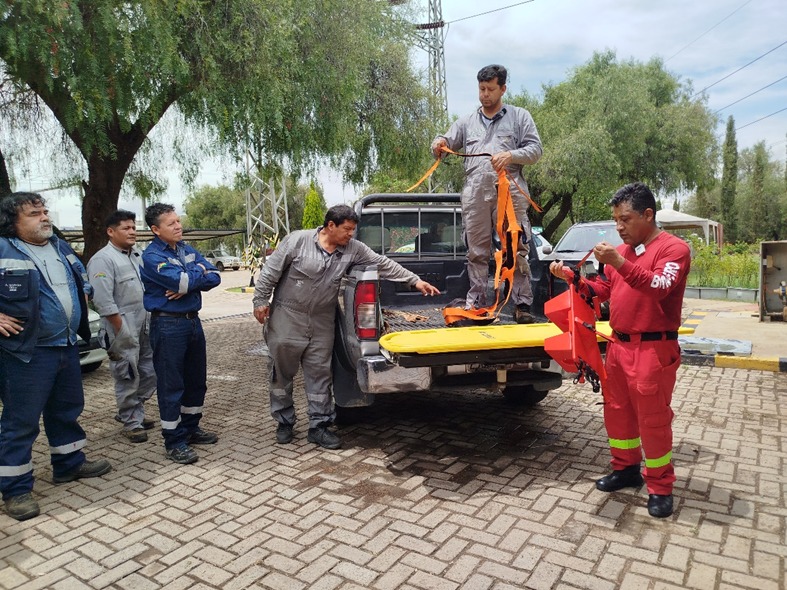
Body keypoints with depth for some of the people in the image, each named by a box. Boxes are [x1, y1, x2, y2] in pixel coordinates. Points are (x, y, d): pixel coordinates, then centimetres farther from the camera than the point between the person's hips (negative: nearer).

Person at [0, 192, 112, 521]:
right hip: (27, 352, -7)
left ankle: (69, 464, 36)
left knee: (67, 409, 19)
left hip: (67, 346, 8)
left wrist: (83, 297, 14)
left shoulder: (60, 248, 11)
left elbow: (81, 277, 30)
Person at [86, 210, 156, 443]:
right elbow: (103, 301, -18)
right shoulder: (103, 260, -13)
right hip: (124, 330, -8)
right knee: (128, 378, 3)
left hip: (145, 326, 8)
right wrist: (121, 329, -18)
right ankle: (131, 423, 17)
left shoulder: (138, 255, 12)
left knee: (149, 373, 14)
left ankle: (132, 412, 32)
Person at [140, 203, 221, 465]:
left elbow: (214, 277, 0)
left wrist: (187, 284, -15)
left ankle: (190, 428, 32)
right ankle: (174, 441, 12)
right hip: (168, 324, -7)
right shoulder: (152, 256, -12)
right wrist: (200, 270, -5)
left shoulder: (187, 250, 10)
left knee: (196, 379, 15)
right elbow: (183, 281, -25)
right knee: (171, 384, 1)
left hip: (193, 320, 7)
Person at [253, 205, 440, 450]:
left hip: (322, 323, 3)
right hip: (287, 318, -3)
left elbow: (384, 264, -1)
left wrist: (416, 281, -4)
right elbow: (271, 270, -6)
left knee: (319, 374, 4)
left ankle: (319, 426, 15)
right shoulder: (298, 240, -12)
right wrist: (260, 301, -6)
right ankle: (284, 422, 25)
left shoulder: (353, 249, -2)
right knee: (282, 373, 8)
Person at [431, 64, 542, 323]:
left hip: (509, 192, -2)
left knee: (516, 250, -6)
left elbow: (535, 149, 8)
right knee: (477, 253, 3)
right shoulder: (466, 122, 23)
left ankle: (522, 306, -3)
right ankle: (476, 303, 9)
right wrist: (439, 143, -4)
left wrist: (511, 156, -11)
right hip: (474, 194, 3)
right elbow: (447, 145, 20)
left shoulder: (519, 117, 15)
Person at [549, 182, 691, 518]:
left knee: (653, 418, 2)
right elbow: (604, 291, 17)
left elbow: (660, 286, -24)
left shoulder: (673, 248, -8)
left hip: (652, 349, -7)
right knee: (617, 411, 15)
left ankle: (660, 487, 19)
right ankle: (626, 469, 33)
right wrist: (572, 278, 3)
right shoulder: (621, 251, 12)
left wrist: (620, 264, -33)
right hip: (618, 345, 7)